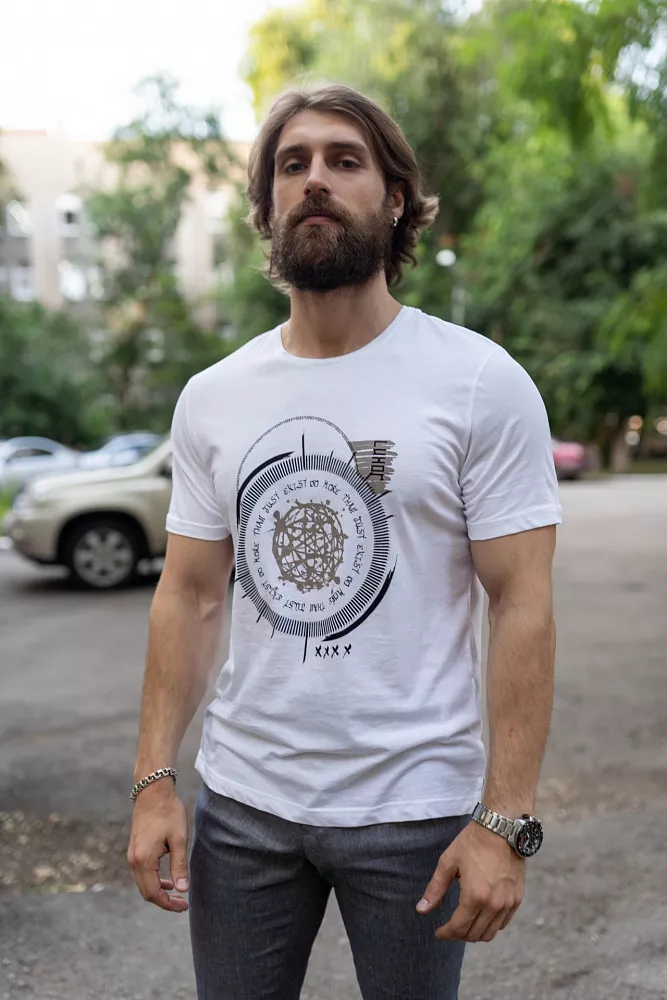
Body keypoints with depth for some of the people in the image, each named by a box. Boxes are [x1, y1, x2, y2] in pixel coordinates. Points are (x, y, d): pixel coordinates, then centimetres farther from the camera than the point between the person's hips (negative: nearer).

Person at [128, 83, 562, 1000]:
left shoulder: (483, 383, -8)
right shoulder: (211, 398, 4)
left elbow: (522, 605, -11)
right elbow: (190, 594, 6)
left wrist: (507, 819, -15)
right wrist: (154, 780, 0)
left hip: (413, 813, -3)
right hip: (241, 801, 4)